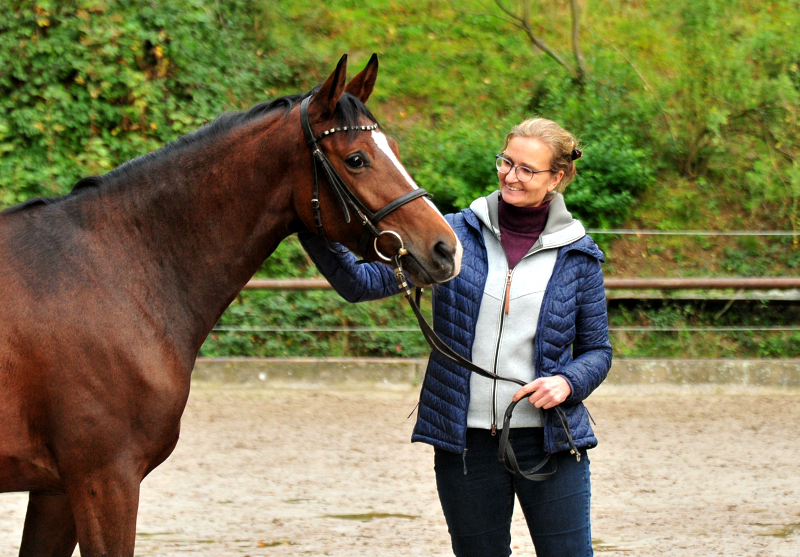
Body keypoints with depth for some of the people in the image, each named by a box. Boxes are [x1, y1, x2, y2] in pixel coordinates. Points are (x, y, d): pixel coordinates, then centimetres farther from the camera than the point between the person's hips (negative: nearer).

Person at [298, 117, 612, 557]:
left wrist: (568, 382, -12)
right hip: (466, 442, 1)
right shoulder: (455, 236, 0)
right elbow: (363, 283, -5)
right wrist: (316, 233, -21)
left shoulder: (577, 256, 1)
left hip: (549, 441, -1)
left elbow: (597, 350, 9)